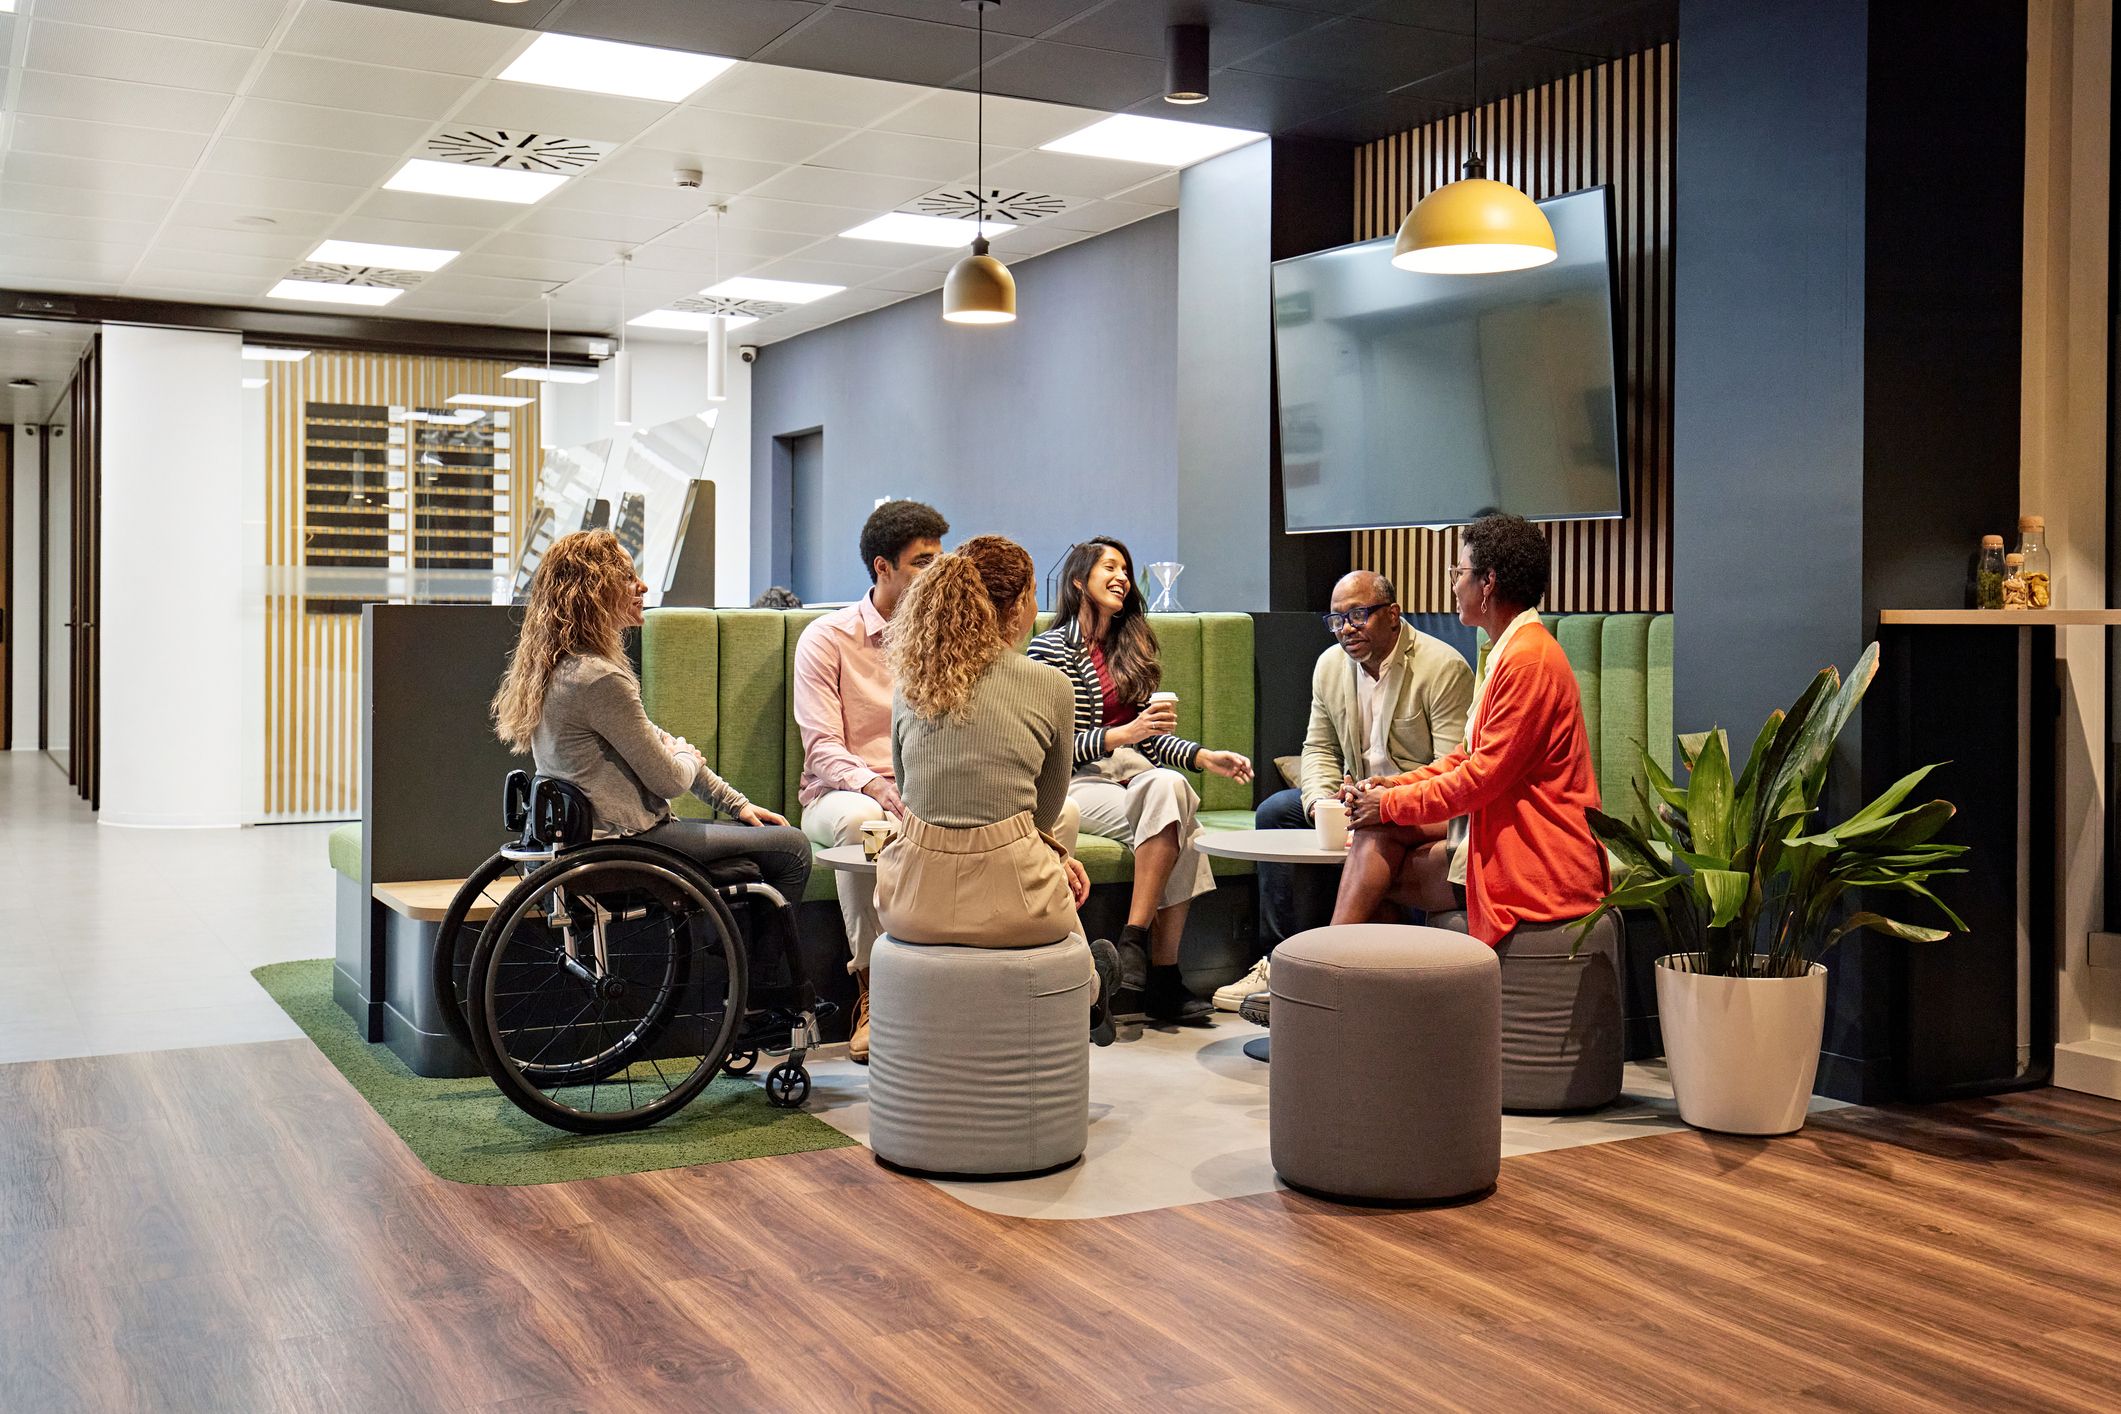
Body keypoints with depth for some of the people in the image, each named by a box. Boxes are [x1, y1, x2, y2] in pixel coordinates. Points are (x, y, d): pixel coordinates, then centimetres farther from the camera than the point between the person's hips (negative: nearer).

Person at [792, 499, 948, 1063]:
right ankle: (871, 990, -25)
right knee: (862, 820, -41)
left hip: (926, 798, 4)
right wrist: (881, 791, -28)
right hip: (841, 794, -3)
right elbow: (822, 748, -10)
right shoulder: (827, 638, -2)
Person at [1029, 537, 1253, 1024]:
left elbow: (1149, 736, 17)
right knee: (1173, 821, -30)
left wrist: (1203, 756, 1)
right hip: (1076, 783, -6)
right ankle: (1161, 975, -27)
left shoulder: (1129, 646, 19)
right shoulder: (1051, 647, -2)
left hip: (1132, 768, 6)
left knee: (1170, 786, -30)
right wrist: (1121, 736, -20)